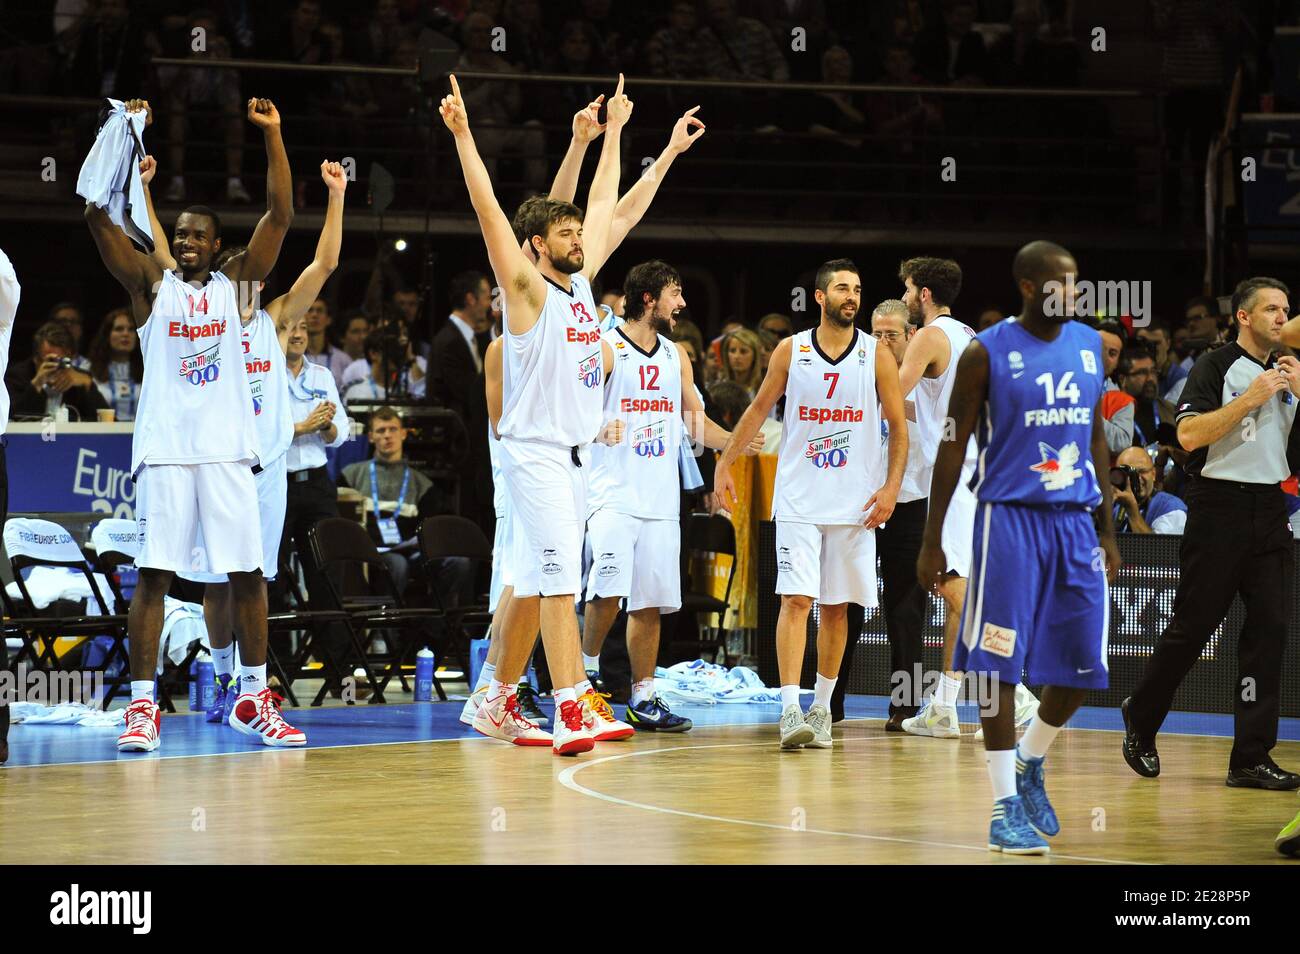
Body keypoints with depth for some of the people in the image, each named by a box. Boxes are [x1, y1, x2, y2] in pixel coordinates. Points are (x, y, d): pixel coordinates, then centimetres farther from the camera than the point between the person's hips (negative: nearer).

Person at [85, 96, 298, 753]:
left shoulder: (236, 283, 11)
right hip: (164, 449, -2)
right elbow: (97, 217, -2)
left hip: (227, 449, 2)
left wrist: (272, 135, -7)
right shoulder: (151, 286, 8)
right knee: (154, 574, -6)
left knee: (247, 573, 2)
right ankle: (141, 705, -3)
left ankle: (254, 699, 12)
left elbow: (279, 215, 2)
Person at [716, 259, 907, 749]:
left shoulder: (877, 355, 0)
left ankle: (821, 707, 19)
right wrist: (725, 462, 9)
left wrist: (891, 486, -8)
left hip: (855, 503, 1)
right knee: (795, 600, -11)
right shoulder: (791, 351, 1)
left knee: (836, 608, 7)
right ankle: (790, 709, -17)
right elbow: (759, 409, 12)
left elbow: (898, 426, 3)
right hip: (799, 500, -1)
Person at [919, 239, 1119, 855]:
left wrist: (1108, 532, 14)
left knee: (1083, 665, 4)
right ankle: (1006, 805, 2)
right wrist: (932, 542, -5)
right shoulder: (987, 353, -6)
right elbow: (953, 447, -3)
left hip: (1076, 520, 5)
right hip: (1009, 517, -5)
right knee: (1000, 664, -5)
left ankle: (1030, 764, 29)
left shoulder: (1090, 345, 8)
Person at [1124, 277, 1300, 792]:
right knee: (1193, 625, 0)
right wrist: (1249, 399, -18)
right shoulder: (1216, 366, -3)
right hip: (1219, 505, -5)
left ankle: (1252, 757, -2)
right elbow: (1189, 434, -15)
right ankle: (1141, 717, 23)